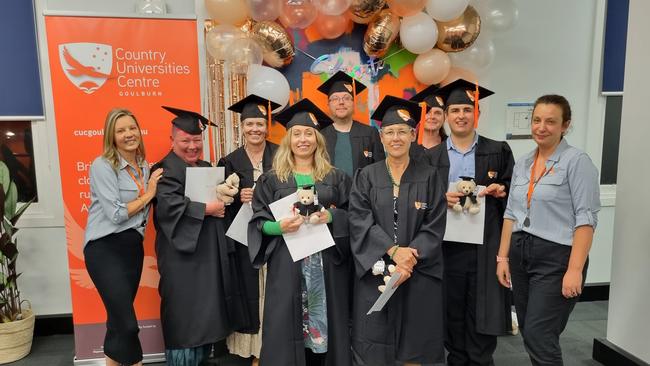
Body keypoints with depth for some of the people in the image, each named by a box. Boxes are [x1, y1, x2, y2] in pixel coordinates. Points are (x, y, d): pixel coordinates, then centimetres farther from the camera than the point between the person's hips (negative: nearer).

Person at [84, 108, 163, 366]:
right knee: (126, 323, -11)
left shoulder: (145, 167, 11)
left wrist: (152, 191, 3)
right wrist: (148, 194, -7)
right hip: (105, 248, -7)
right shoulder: (102, 165, -10)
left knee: (120, 319, 14)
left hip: (133, 247, 7)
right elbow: (116, 214, -16)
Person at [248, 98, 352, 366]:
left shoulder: (335, 178, 7)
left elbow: (351, 216, 6)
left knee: (326, 322, 6)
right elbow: (258, 223, 2)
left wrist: (331, 217, -14)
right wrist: (279, 226, -18)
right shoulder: (271, 179, 5)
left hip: (327, 262, 1)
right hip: (287, 265, -1)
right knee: (287, 327, 1)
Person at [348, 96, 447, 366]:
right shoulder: (366, 177, 4)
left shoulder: (429, 177, 3)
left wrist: (409, 259, -17)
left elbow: (435, 226, -4)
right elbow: (360, 222, -6)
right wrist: (393, 251, -19)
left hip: (419, 274, 0)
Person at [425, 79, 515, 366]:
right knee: (452, 315, 9)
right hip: (446, 244, 1)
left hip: (485, 245, -1)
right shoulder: (431, 156, 6)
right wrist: (441, 199, -14)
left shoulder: (498, 151, 4)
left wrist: (501, 190, -13)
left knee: (481, 315, 4)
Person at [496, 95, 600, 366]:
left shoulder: (577, 161, -7)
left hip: (556, 256, -6)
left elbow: (586, 219, -13)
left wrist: (575, 270, -18)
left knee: (539, 336, -6)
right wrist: (503, 257, 8)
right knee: (529, 334, 13)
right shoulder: (522, 163, 11)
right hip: (520, 254, 6)